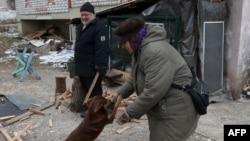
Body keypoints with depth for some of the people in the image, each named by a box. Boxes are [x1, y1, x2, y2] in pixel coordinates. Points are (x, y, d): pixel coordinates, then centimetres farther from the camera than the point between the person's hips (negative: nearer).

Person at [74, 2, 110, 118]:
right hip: (82, 66, 10)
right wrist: (77, 63, 25)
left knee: (95, 91, -1)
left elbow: (102, 49, -25)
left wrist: (100, 66, -28)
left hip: (93, 67, -10)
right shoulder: (81, 27, 16)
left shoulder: (99, 28, -17)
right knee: (86, 90, 18)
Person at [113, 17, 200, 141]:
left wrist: (129, 113, -20)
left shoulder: (155, 52, -26)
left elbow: (153, 92, -30)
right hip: (161, 110, 10)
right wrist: (119, 95, 9)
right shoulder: (140, 49, 9)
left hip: (175, 111, -10)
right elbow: (134, 78, 19)